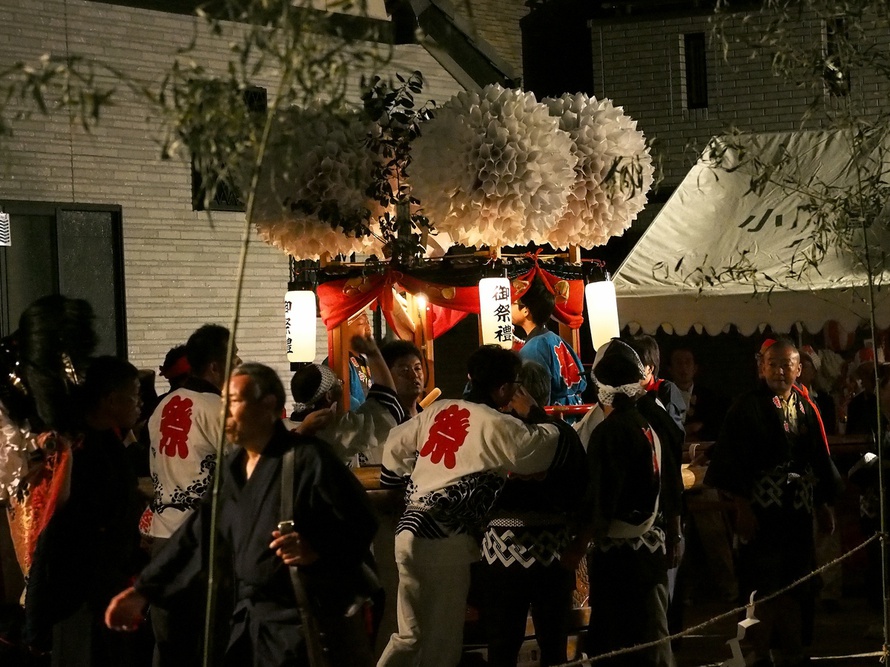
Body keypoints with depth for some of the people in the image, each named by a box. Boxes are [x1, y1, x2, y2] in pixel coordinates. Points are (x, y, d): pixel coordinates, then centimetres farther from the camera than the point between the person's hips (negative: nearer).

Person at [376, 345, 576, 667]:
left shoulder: (438, 410, 12)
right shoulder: (497, 425, -9)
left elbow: (395, 447, 18)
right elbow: (555, 449, -6)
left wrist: (395, 488, 31)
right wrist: (530, 416, 8)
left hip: (409, 529, 8)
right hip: (444, 539, -8)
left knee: (410, 635, 16)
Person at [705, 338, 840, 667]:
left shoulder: (805, 408, 9)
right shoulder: (747, 406, -7)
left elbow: (819, 460, 15)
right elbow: (732, 460, -11)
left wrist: (824, 504, 13)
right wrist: (741, 507, -16)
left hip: (797, 509, 5)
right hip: (761, 510, -5)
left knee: (795, 586, 9)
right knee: (762, 586, -2)